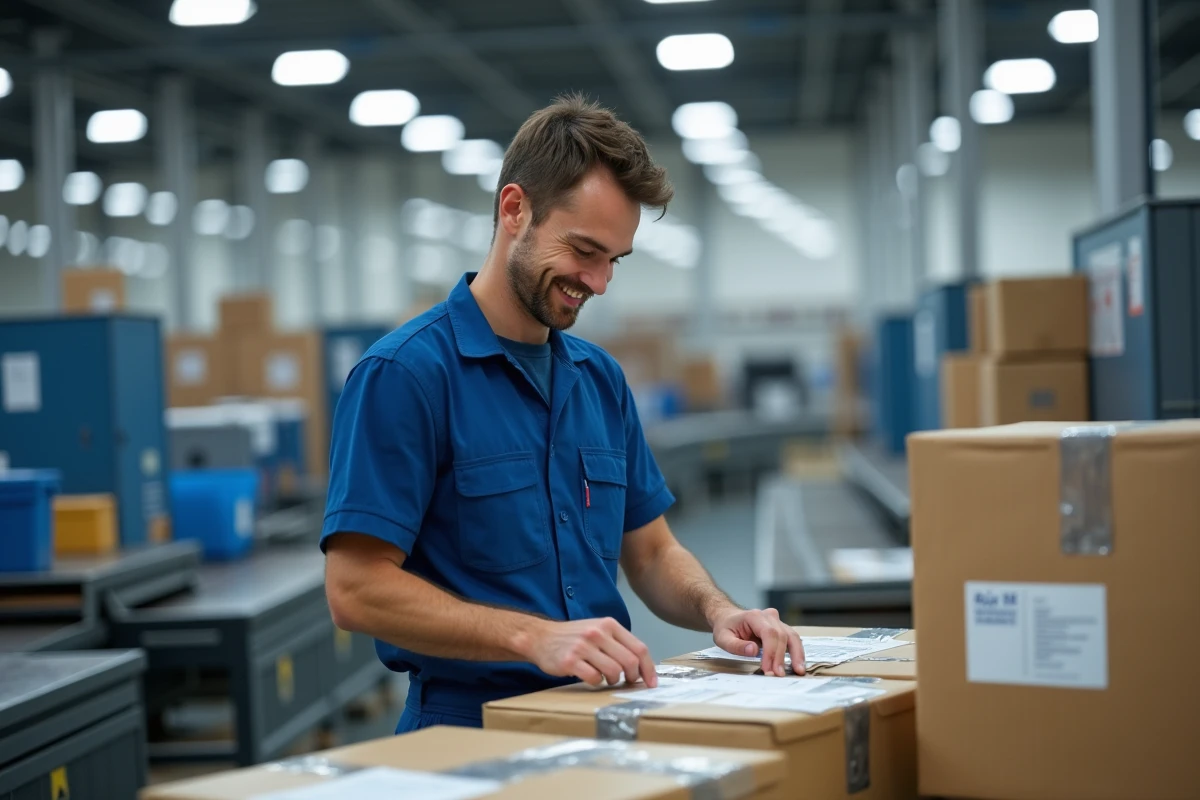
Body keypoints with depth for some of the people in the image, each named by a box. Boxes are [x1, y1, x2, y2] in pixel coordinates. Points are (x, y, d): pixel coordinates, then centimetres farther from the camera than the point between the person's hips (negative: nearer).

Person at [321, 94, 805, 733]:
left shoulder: (601, 378, 14)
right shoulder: (404, 374, -9)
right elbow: (356, 589, -14)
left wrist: (717, 612, -1)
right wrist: (536, 637, -23)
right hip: (472, 728, -6)